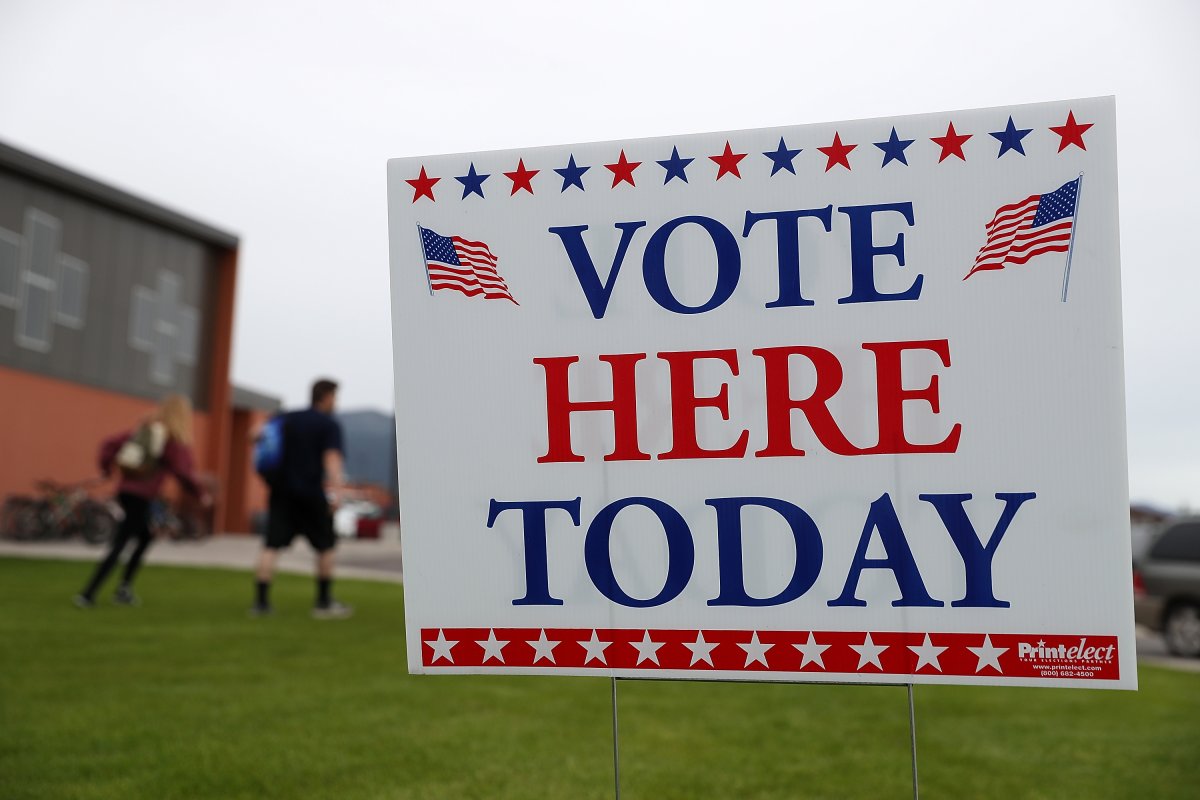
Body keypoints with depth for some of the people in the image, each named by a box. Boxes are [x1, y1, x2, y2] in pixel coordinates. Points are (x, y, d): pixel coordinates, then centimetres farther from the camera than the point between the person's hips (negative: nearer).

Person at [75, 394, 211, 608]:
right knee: (118, 546, -4)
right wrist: (201, 494, -3)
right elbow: (183, 473, -14)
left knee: (146, 538, 21)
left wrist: (106, 468, 18)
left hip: (125, 491, 7)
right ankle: (88, 594, -4)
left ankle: (124, 588, 19)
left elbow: (109, 444, 9)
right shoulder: (176, 441, -8)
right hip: (142, 498, -7)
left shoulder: (143, 429, 11)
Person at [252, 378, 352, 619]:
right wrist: (336, 488, -27)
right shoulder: (330, 425, -3)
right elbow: (332, 457, -17)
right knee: (325, 546, 11)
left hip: (281, 490, 4)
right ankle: (324, 603, 16)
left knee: (271, 546, 2)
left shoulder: (287, 419, 13)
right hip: (312, 494, -4)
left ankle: (260, 601, -4)